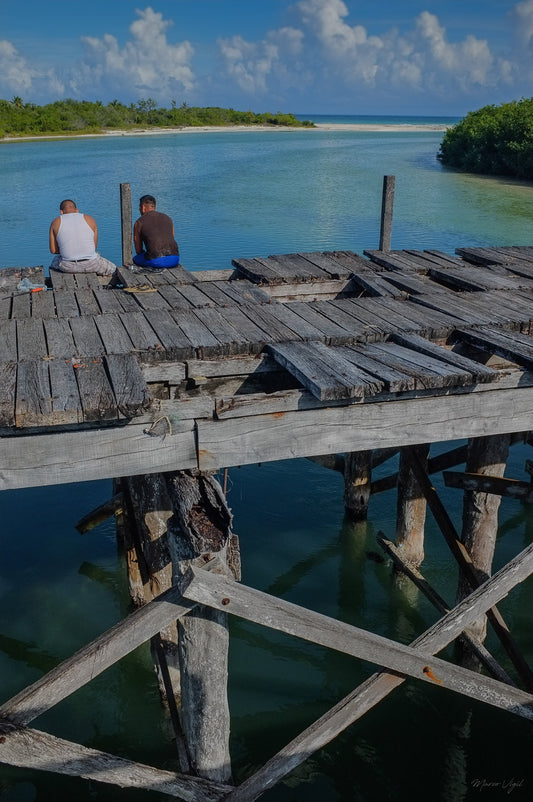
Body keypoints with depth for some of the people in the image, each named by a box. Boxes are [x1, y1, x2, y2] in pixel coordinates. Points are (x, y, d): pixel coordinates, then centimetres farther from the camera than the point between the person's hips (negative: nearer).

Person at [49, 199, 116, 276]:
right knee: (111, 268, 31)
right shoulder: (89, 219, 6)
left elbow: (53, 250, 4)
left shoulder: (56, 223, 4)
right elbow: (94, 246, 7)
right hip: (91, 265, -1)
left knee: (55, 261, 38)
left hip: (68, 267, 1)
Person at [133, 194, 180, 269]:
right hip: (174, 260, 4)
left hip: (155, 261, -3)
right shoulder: (167, 218, 20)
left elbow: (138, 250, 14)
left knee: (135, 259, 29)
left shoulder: (139, 222, 8)